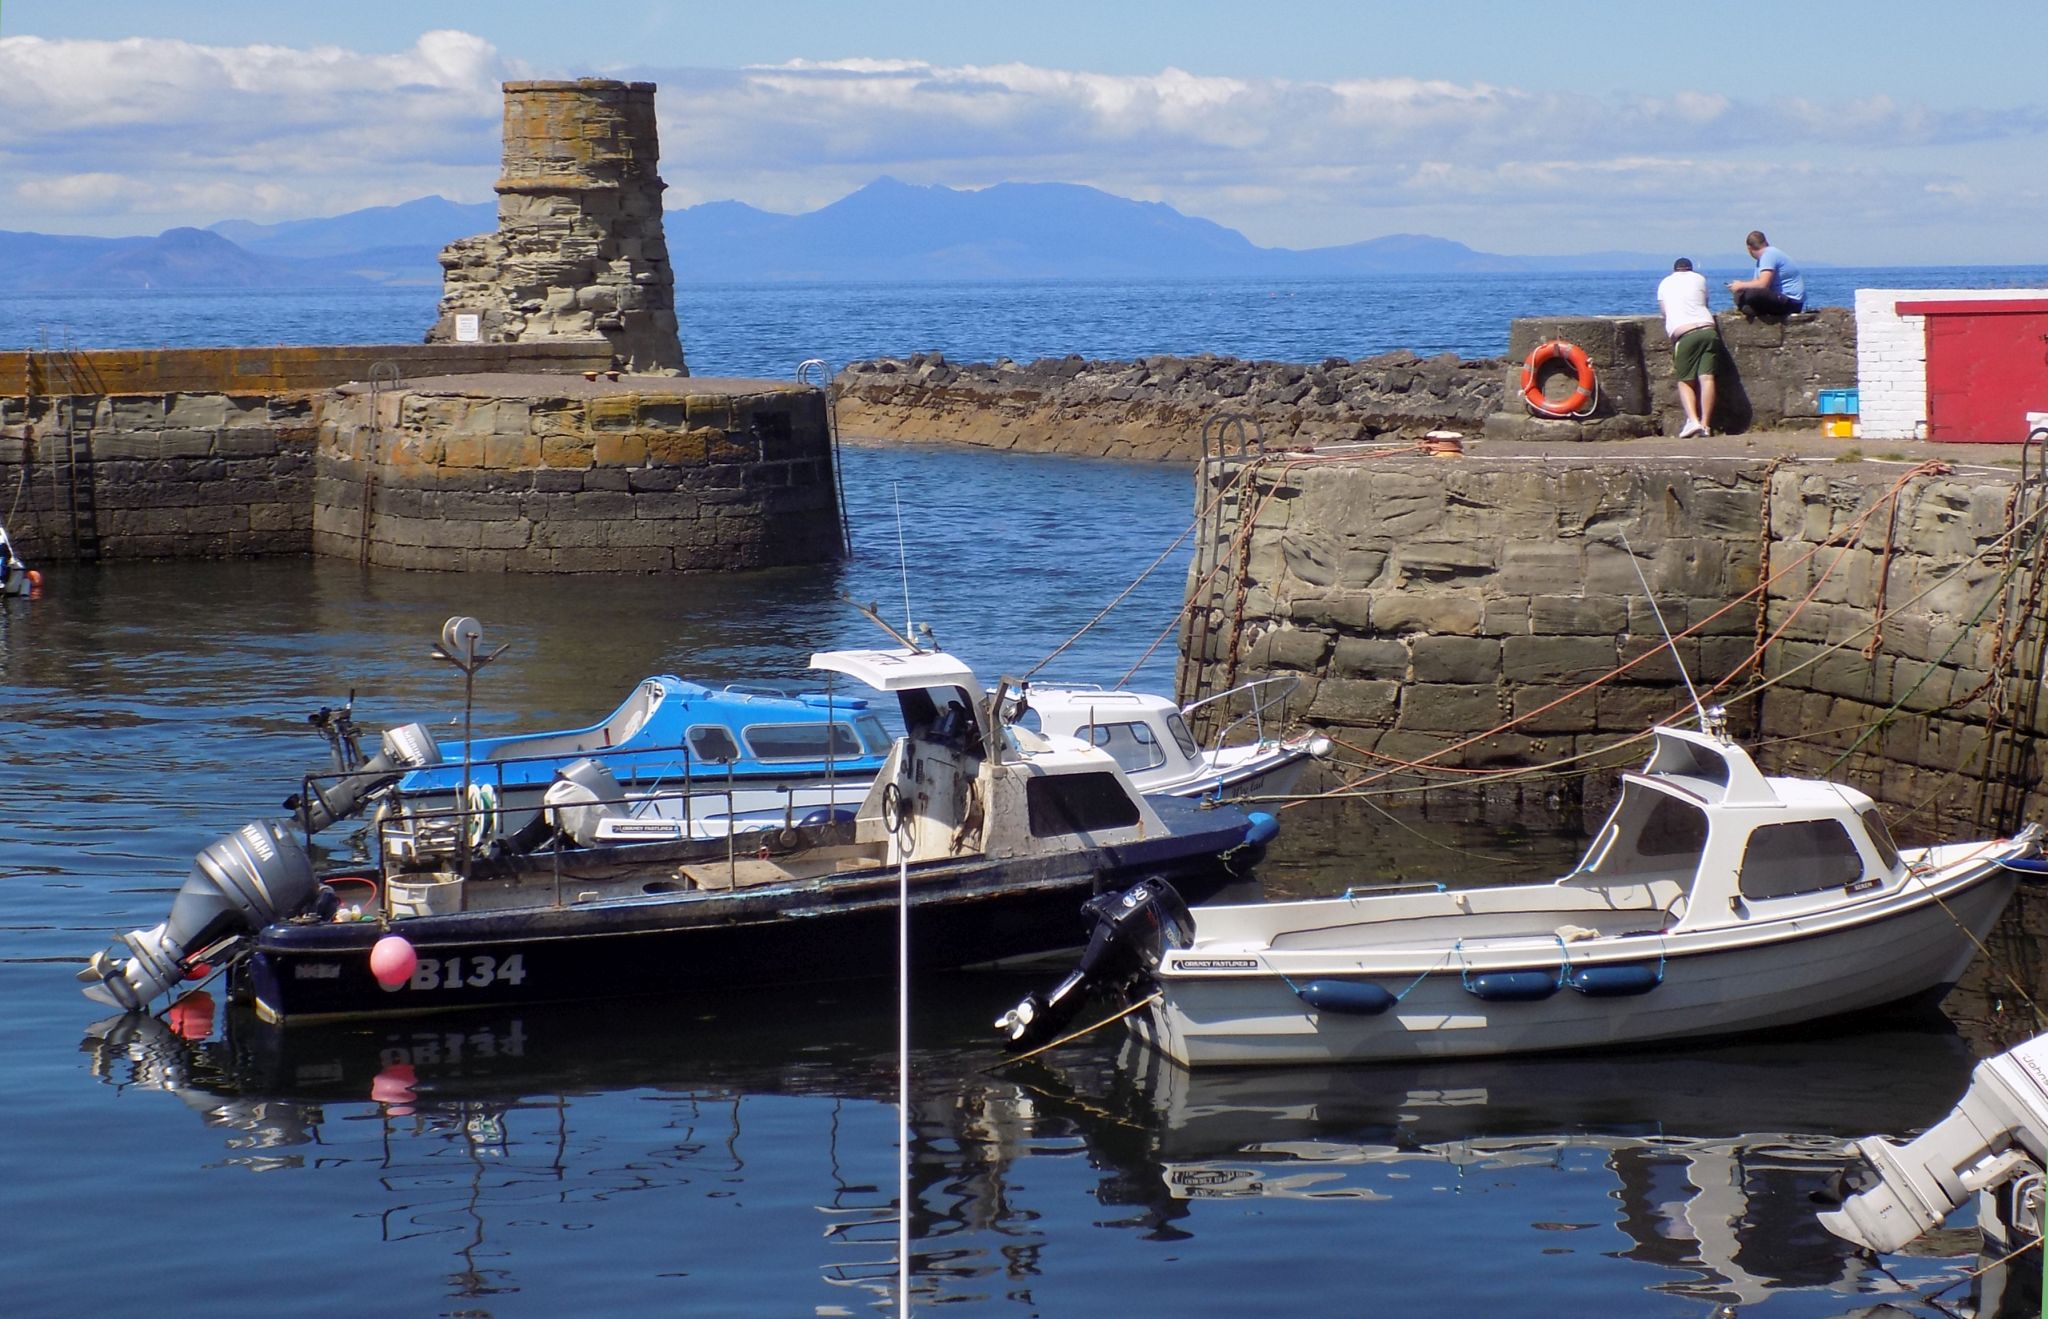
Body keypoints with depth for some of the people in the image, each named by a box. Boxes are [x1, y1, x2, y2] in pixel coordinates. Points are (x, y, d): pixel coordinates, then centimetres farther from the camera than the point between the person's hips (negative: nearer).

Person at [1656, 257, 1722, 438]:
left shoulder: (1665, 284, 20)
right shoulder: (1699, 278, 20)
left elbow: (1664, 312, 26)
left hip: (1684, 333, -1)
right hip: (1708, 328, 1)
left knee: (1685, 381, 4)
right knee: (1707, 378, -4)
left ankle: (1693, 420, -17)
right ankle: (1705, 424, -14)